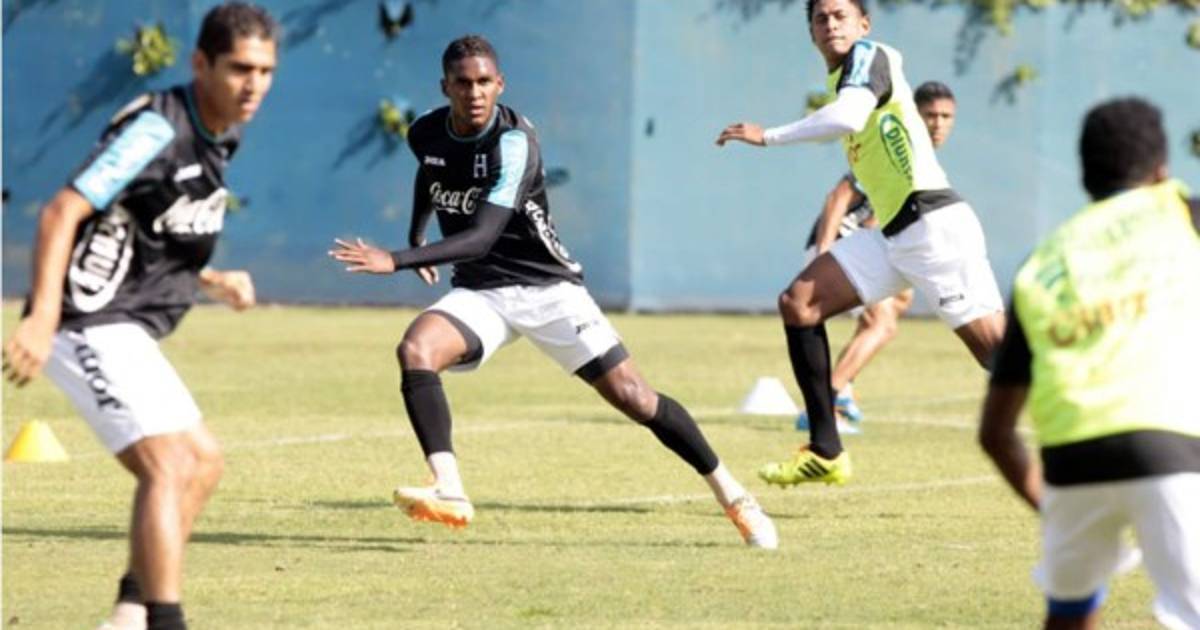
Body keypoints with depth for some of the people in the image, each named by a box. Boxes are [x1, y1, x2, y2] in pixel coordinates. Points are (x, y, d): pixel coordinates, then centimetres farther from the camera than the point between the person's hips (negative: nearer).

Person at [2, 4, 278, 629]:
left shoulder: (215, 142, 13)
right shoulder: (157, 128, -16)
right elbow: (62, 212, -24)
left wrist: (214, 283, 11)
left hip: (127, 333, 10)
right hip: (89, 324, -10)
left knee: (203, 461, 15)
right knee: (168, 466, -20)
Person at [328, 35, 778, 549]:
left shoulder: (514, 142, -23)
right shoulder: (426, 133, -3)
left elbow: (481, 238, -33)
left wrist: (396, 261, -40)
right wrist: (416, 240, 19)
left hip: (547, 287, -4)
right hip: (479, 292, 5)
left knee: (631, 396, -6)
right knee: (415, 350, -26)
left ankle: (731, 495, 11)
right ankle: (449, 494, -30)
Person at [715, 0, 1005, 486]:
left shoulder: (869, 56, -8)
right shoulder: (841, 76, 18)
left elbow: (848, 117, -27)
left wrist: (768, 136, -21)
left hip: (934, 225, -9)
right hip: (892, 234, 9)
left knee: (996, 350, -12)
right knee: (798, 303, 0)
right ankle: (826, 453, 2)